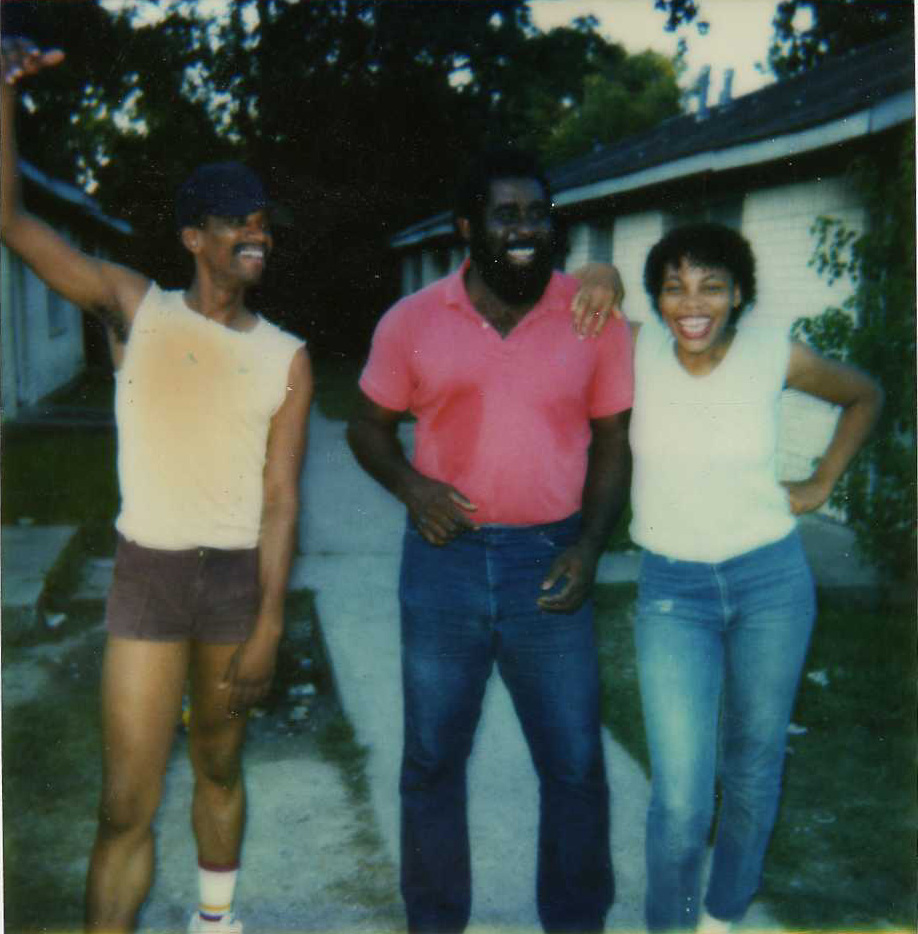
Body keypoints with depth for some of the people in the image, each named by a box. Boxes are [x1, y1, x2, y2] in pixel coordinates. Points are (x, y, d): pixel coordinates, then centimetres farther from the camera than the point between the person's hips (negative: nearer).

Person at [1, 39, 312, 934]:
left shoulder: (286, 358, 0)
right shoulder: (136, 310, -1)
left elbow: (278, 499, -4)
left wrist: (268, 626, -8)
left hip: (240, 576, 1)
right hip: (148, 571, -1)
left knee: (220, 765, 17)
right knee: (126, 803, -2)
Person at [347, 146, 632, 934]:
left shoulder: (594, 317, -3)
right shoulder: (412, 322, -2)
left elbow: (613, 443, 4)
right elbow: (369, 427, 9)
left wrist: (588, 547, -9)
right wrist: (409, 484, -11)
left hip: (549, 562, 0)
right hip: (445, 560, 1)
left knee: (576, 766, 7)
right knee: (432, 761, 14)